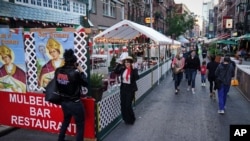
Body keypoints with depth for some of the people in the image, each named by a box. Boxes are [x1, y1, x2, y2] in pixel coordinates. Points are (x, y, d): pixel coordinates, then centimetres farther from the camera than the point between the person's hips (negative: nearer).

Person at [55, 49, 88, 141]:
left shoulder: (58, 71, -6)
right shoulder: (75, 73, -24)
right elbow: (85, 84, -13)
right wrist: (81, 72, -4)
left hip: (63, 101, 7)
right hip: (74, 103, -7)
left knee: (66, 121, 30)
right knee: (80, 125, 10)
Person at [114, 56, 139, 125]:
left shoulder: (134, 70, -8)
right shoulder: (123, 69, 4)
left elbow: (137, 78, -22)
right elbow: (116, 71, -2)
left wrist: (133, 69, -27)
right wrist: (120, 64, -5)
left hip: (130, 89, -5)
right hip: (123, 88, 5)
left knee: (128, 105, -4)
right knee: (123, 105, 9)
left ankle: (131, 120, 19)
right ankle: (126, 119, 27)